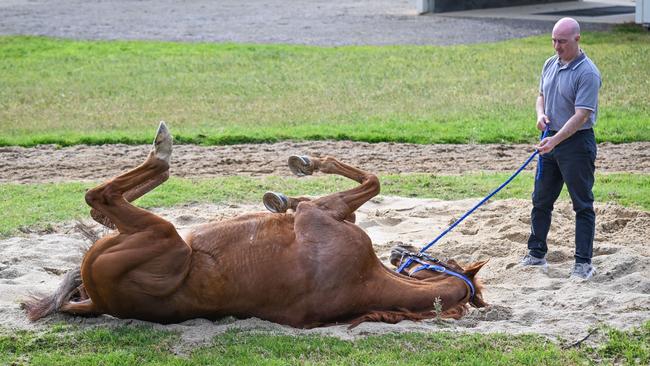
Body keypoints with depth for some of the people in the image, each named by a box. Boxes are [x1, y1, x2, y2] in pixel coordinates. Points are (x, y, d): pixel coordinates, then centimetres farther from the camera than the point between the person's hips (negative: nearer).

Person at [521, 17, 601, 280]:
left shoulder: (587, 73, -16)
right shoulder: (550, 65, 8)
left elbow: (581, 115, -21)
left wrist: (555, 140, -30)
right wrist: (541, 115, -2)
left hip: (577, 143, -8)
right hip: (551, 142, 8)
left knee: (583, 205, -1)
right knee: (541, 200, 12)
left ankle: (584, 263, 3)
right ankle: (537, 254, 23)